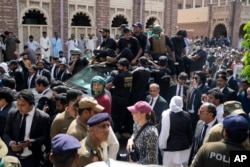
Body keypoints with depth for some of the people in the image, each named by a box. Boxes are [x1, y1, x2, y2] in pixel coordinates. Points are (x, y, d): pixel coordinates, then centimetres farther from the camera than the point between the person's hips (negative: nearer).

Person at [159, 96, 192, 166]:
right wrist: (189, 144, 16)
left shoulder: (167, 115, -14)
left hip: (171, 147, -4)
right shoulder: (186, 115, -4)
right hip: (184, 146, 4)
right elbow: (190, 132, 3)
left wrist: (162, 145, 2)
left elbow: (164, 132, -10)